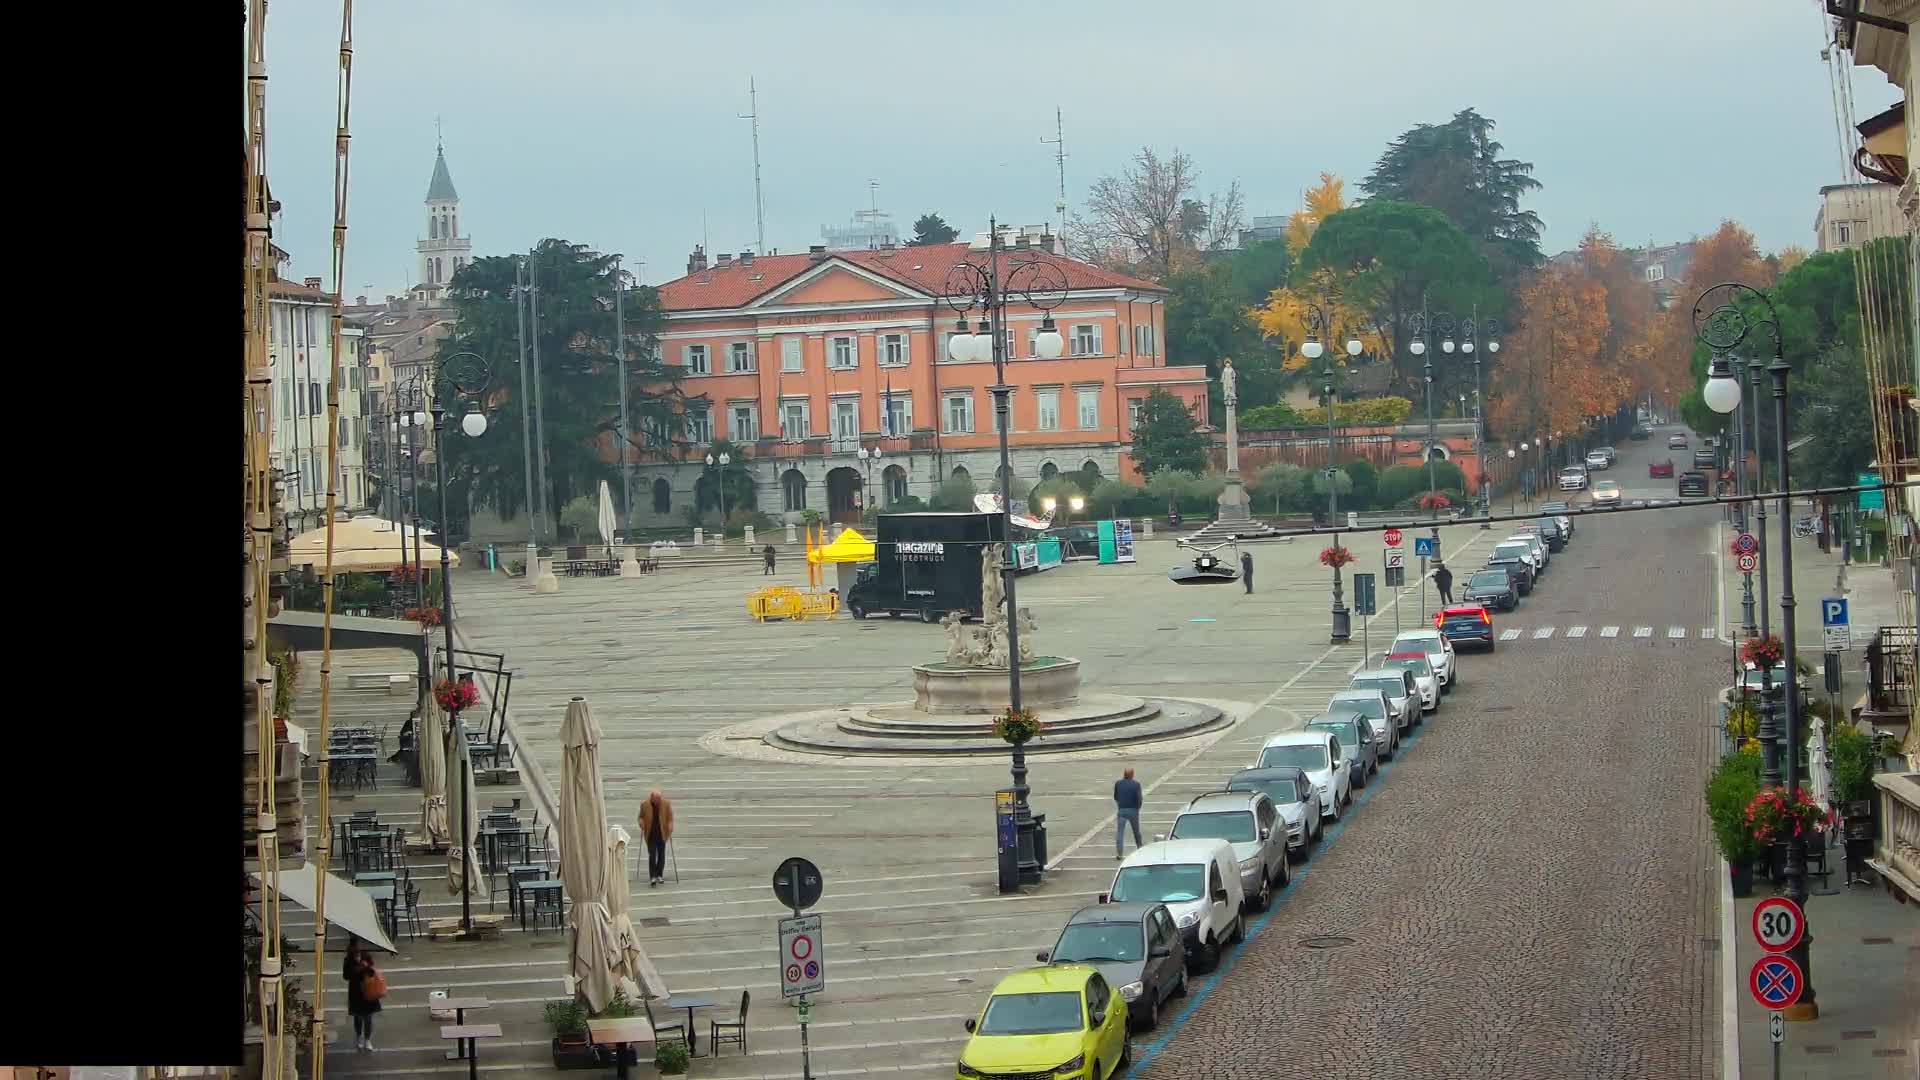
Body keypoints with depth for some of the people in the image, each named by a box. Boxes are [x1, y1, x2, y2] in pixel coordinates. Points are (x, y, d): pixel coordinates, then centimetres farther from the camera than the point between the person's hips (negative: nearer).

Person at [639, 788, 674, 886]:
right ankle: (652, 877, -8)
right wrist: (642, 825, -9)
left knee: (661, 855, 5)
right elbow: (641, 817, 8)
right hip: (650, 834, -1)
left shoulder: (666, 805, -2)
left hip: (662, 834, 1)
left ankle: (659, 876, 16)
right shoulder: (645, 805, -3)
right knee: (652, 855, -9)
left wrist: (670, 828, -9)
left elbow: (670, 818, 4)